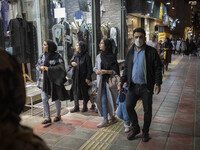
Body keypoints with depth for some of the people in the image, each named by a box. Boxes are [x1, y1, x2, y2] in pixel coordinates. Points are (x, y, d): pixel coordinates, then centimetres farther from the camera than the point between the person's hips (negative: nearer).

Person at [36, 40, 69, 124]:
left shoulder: (56, 56, -8)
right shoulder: (42, 56, 7)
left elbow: (61, 66, -16)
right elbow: (37, 65, 15)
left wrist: (49, 69, -22)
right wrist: (41, 67, -9)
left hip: (54, 80, -4)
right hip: (44, 81, 4)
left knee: (56, 98, 9)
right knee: (44, 99, 1)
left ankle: (58, 115, 29)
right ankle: (47, 118, 12)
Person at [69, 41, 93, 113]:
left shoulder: (86, 56, -11)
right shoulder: (75, 54, 6)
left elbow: (89, 68, -11)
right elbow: (71, 61, 15)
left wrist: (88, 78, -16)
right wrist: (72, 63, -11)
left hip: (83, 77, -5)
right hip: (76, 76, 6)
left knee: (84, 91, 6)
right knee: (75, 91, 7)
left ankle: (85, 106, 21)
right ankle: (76, 106, 18)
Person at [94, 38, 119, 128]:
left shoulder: (112, 57, -6)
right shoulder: (99, 56, 6)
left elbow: (116, 71, -6)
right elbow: (95, 67, 16)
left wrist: (106, 71, -20)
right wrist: (97, 71, -6)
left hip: (109, 81, -3)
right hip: (101, 81, 4)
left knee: (109, 100, 2)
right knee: (103, 100, 3)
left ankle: (112, 117, 21)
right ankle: (108, 119, 13)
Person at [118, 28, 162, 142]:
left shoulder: (152, 51, -5)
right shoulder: (130, 52, 8)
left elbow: (158, 68, -5)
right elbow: (126, 68, 14)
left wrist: (158, 83, -14)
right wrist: (122, 81, 4)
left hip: (146, 86, -3)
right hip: (133, 86, 4)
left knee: (147, 110, 6)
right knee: (129, 106, 0)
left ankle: (145, 132, 27)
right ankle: (135, 128, 23)